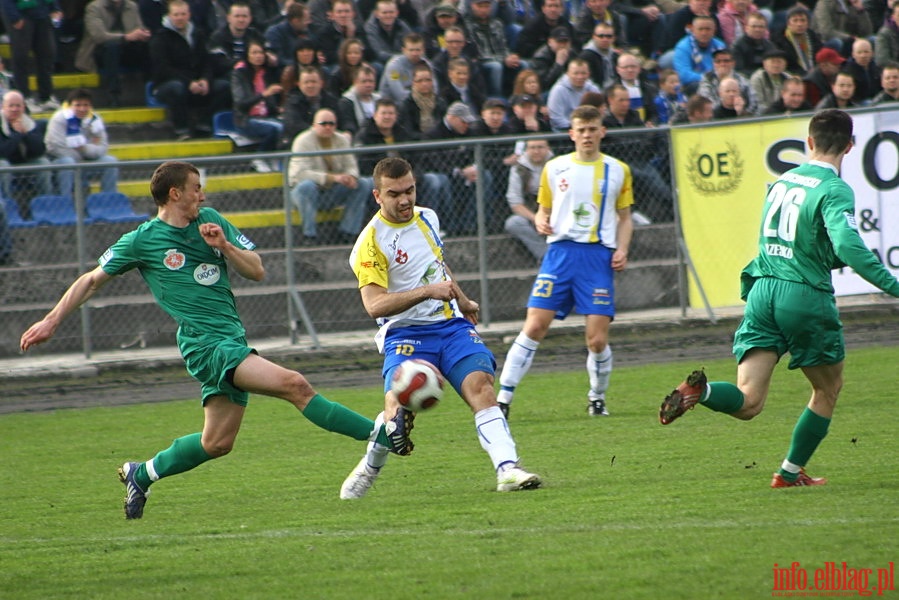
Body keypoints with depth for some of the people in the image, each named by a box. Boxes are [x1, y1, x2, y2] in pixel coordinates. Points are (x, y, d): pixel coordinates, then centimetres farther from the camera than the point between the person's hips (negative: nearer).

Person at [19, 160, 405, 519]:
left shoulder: (211, 221, 13)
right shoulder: (142, 241, -1)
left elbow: (257, 271, 12)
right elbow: (92, 281, 11)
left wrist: (224, 245, -6)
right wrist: (51, 322, 9)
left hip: (231, 340, 7)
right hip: (204, 342, -7)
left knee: (217, 443, 12)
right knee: (293, 385, -22)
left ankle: (140, 475, 30)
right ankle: (379, 434, -22)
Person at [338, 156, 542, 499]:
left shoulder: (427, 218, 10)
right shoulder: (371, 242, -11)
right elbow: (374, 304, -22)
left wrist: (463, 301, 40)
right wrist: (428, 291, -30)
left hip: (452, 325, 5)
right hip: (406, 335, -5)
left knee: (481, 387, -21)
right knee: (398, 413, -20)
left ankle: (508, 470, -33)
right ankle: (368, 470, 11)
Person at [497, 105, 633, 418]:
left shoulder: (617, 171, 10)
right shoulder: (555, 168, 10)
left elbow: (624, 218, 15)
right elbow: (543, 210, 18)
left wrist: (622, 250, -2)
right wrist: (541, 222, -5)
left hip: (599, 256, 0)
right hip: (561, 250, 0)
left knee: (597, 339, -7)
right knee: (534, 327, -9)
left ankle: (597, 398, 19)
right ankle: (502, 400, -6)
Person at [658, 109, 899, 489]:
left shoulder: (782, 181, 13)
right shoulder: (834, 190, -9)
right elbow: (847, 245, -25)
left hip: (763, 290, 5)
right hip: (806, 297, -5)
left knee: (748, 402, -2)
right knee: (828, 390, 20)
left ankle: (700, 391, -32)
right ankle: (791, 472, 21)